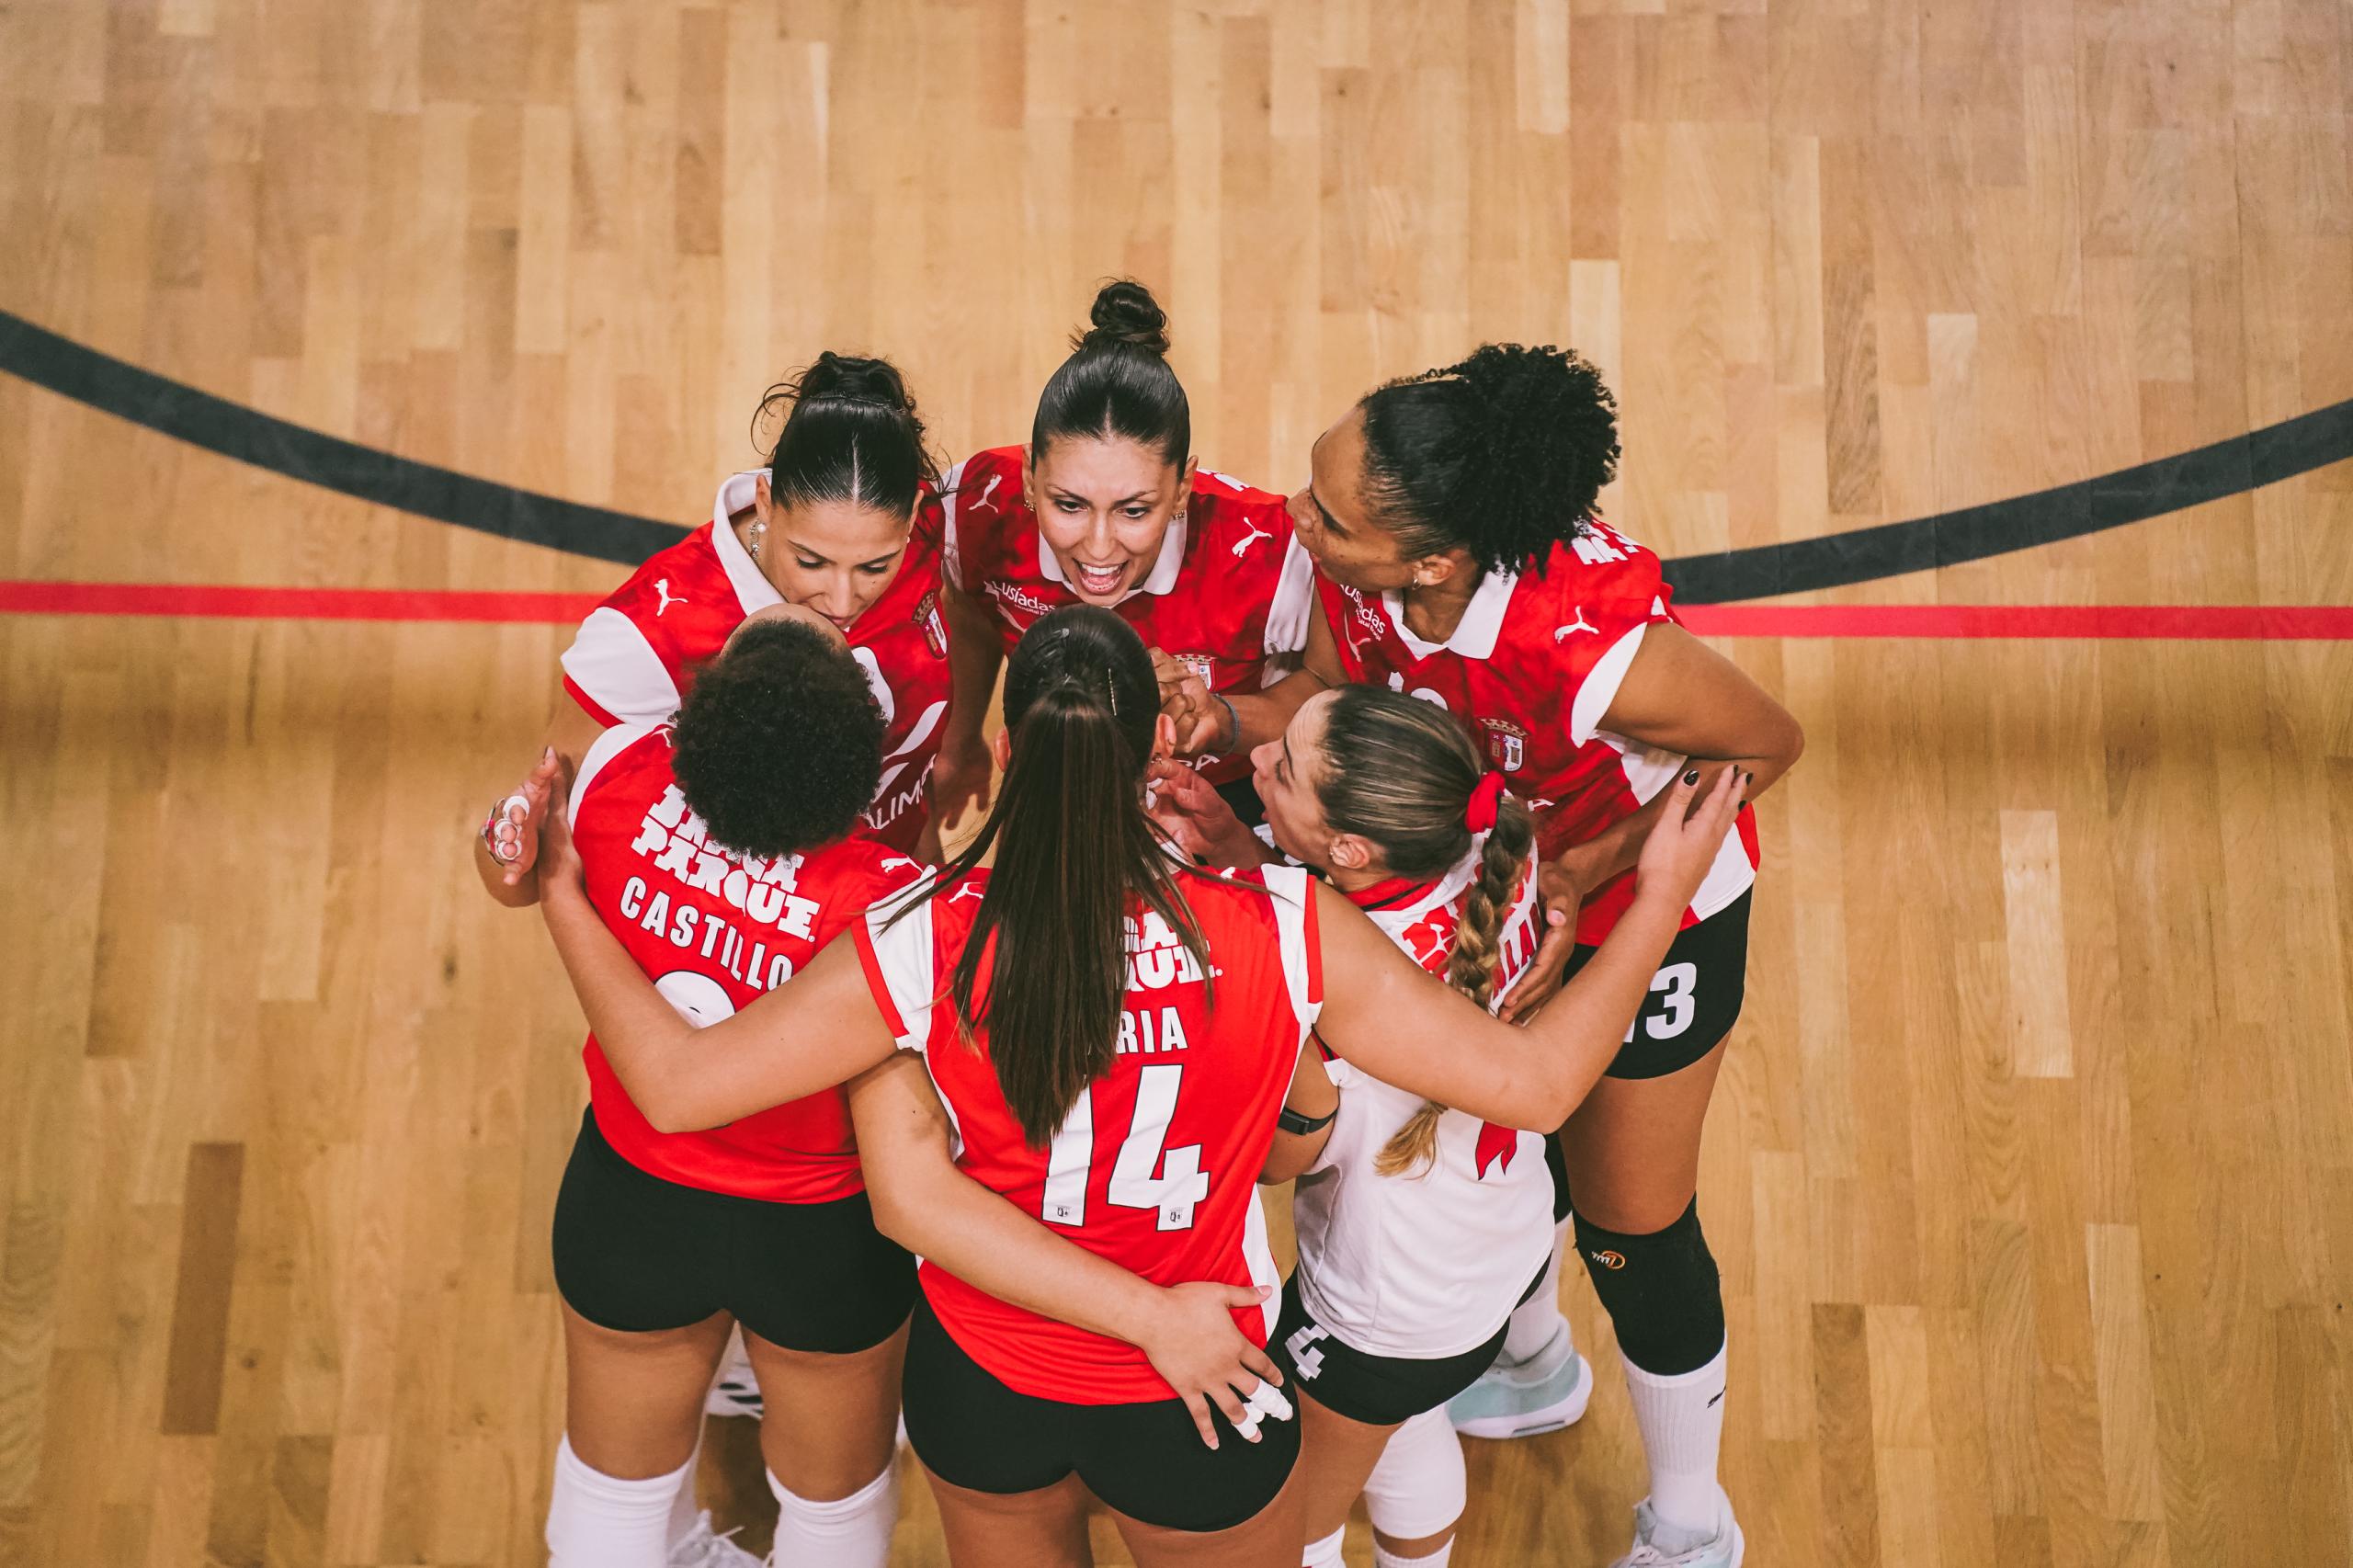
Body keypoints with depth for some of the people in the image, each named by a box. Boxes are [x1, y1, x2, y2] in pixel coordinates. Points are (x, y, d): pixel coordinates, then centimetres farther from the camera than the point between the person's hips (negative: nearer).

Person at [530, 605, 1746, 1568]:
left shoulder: (920, 948, -26)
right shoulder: (1283, 931, -27)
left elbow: (676, 1084, -19)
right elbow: (1537, 1082, -21)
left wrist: (561, 897, -6)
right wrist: (1662, 897, -9)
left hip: (981, 1376, 2)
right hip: (1191, 1402, -1)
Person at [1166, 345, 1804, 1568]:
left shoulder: (1593, 642, -43)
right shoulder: (1354, 559, -28)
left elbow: (1766, 742, -24)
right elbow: (1322, 697, -10)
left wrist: (1591, 868, -30)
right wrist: (1216, 716, -31)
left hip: (1649, 903, -5)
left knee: (1627, 1230, 11)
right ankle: (1531, 1367, 60)